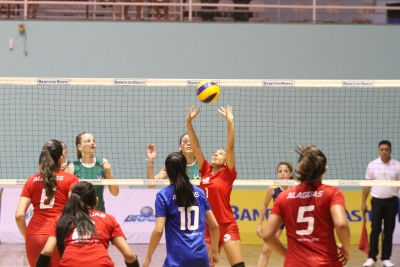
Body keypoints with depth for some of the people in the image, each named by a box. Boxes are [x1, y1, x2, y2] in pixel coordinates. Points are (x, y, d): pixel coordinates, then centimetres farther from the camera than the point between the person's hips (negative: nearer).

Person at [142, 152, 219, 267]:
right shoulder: (199, 192, 9)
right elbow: (214, 225, 11)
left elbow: (158, 230, -11)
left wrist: (148, 257, -1)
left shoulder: (163, 195, -4)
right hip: (200, 256, 4)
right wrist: (214, 251, 23)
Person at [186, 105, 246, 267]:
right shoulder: (206, 171, 9)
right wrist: (189, 122, 1)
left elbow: (230, 147, -12)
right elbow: (196, 147, 7)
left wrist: (230, 123, -21)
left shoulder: (227, 174, -2)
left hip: (227, 226, -6)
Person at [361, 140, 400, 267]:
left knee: (388, 231, 4)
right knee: (375, 230, -3)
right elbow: (367, 185, 6)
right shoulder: (372, 165, 0)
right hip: (377, 201, 0)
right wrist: (363, 202, 4)